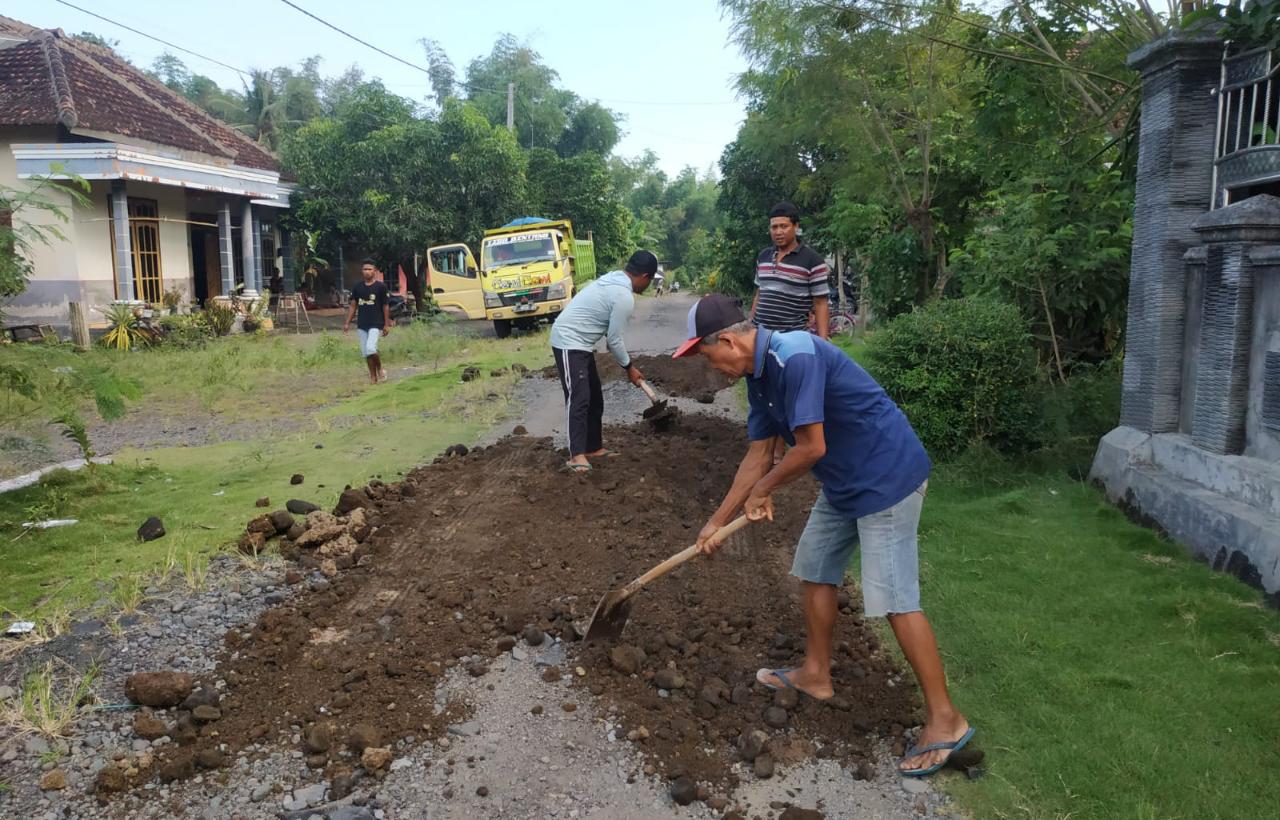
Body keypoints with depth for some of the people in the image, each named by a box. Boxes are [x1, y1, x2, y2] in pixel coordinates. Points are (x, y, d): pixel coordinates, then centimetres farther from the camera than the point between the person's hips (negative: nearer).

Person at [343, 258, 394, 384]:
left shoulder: (381, 286, -4)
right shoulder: (357, 287, 8)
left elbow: (385, 306, -1)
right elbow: (353, 305, 11)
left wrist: (387, 324, -4)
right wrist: (347, 323, 6)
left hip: (376, 324, -5)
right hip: (361, 325, 5)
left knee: (370, 348, -21)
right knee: (365, 352, 6)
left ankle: (380, 369, 4)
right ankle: (373, 377, 16)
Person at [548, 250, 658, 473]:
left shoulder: (613, 280, 11)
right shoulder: (625, 297, -19)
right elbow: (614, 339, -14)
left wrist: (627, 362, 23)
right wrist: (629, 367, 0)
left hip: (578, 342, 10)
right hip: (569, 343, -10)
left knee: (594, 397, 13)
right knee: (579, 399, -17)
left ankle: (593, 447, 20)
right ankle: (577, 455, -21)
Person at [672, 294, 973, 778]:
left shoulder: (794, 357, -26)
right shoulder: (759, 376, 5)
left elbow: (811, 448, -25)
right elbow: (758, 455, 13)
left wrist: (763, 490, -7)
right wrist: (718, 520, 16)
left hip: (888, 477, -10)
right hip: (845, 483, 10)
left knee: (893, 599, -7)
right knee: (815, 569, 17)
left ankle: (944, 719, 5)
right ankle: (816, 674, 34)